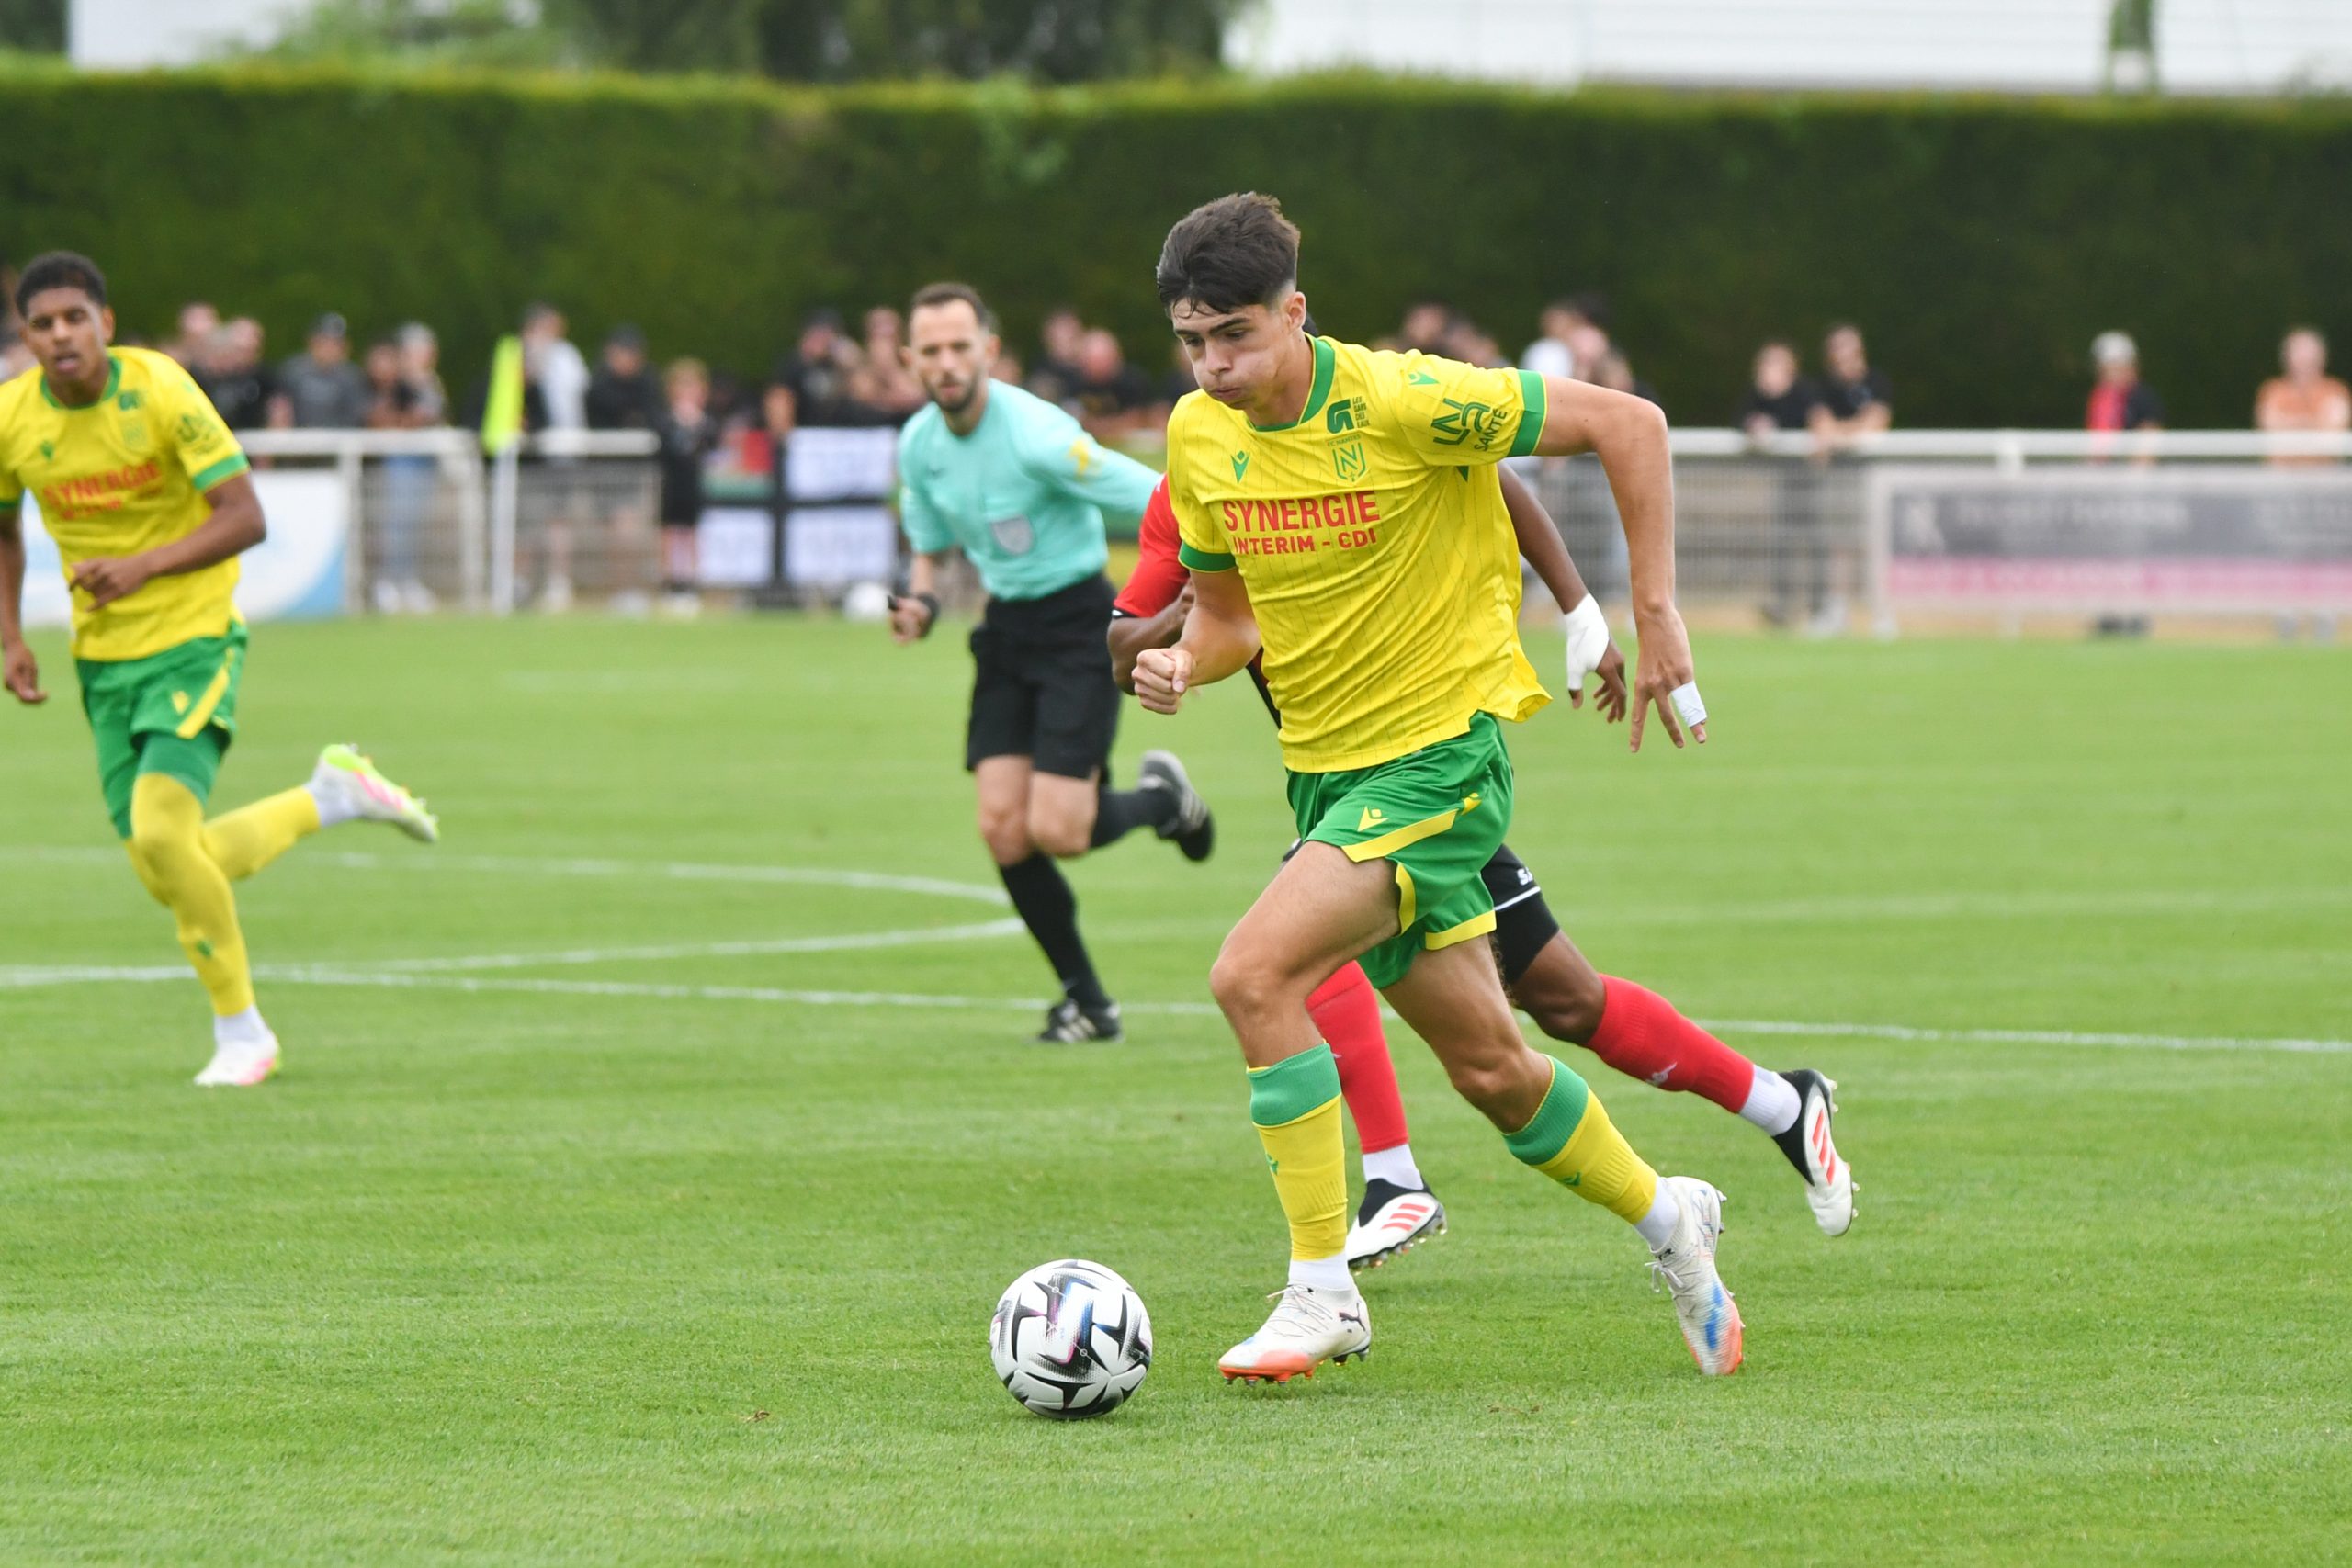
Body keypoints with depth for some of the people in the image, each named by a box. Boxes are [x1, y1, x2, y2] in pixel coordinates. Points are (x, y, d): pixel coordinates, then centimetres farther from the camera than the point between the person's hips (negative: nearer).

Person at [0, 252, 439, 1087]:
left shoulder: (160, 391, -16)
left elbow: (245, 518, -18)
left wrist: (142, 567, -29)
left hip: (191, 640, -5)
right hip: (103, 658, 5)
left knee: (161, 830, -22)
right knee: (170, 876, 2)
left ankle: (241, 1032, -4)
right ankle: (333, 795, 29)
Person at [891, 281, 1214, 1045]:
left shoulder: (1035, 435, -22)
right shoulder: (919, 445, 0)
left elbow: (1162, 503, -20)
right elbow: (930, 544, 19)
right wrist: (920, 601, -3)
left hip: (1078, 624, -6)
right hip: (1006, 631, 6)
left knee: (1055, 830, -15)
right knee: (1003, 829, -6)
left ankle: (1162, 797, 20)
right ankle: (1087, 1001, 10)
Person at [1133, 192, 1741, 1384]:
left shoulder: (1401, 403, -19)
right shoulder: (1199, 439, 0)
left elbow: (1627, 425, -13)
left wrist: (1655, 613, -11)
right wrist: (1184, 664, -9)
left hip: (1440, 749, -7)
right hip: (1323, 768, 7)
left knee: (1253, 973, -23)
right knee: (1487, 1066, 13)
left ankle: (1323, 1289, -14)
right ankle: (1664, 1217, 37)